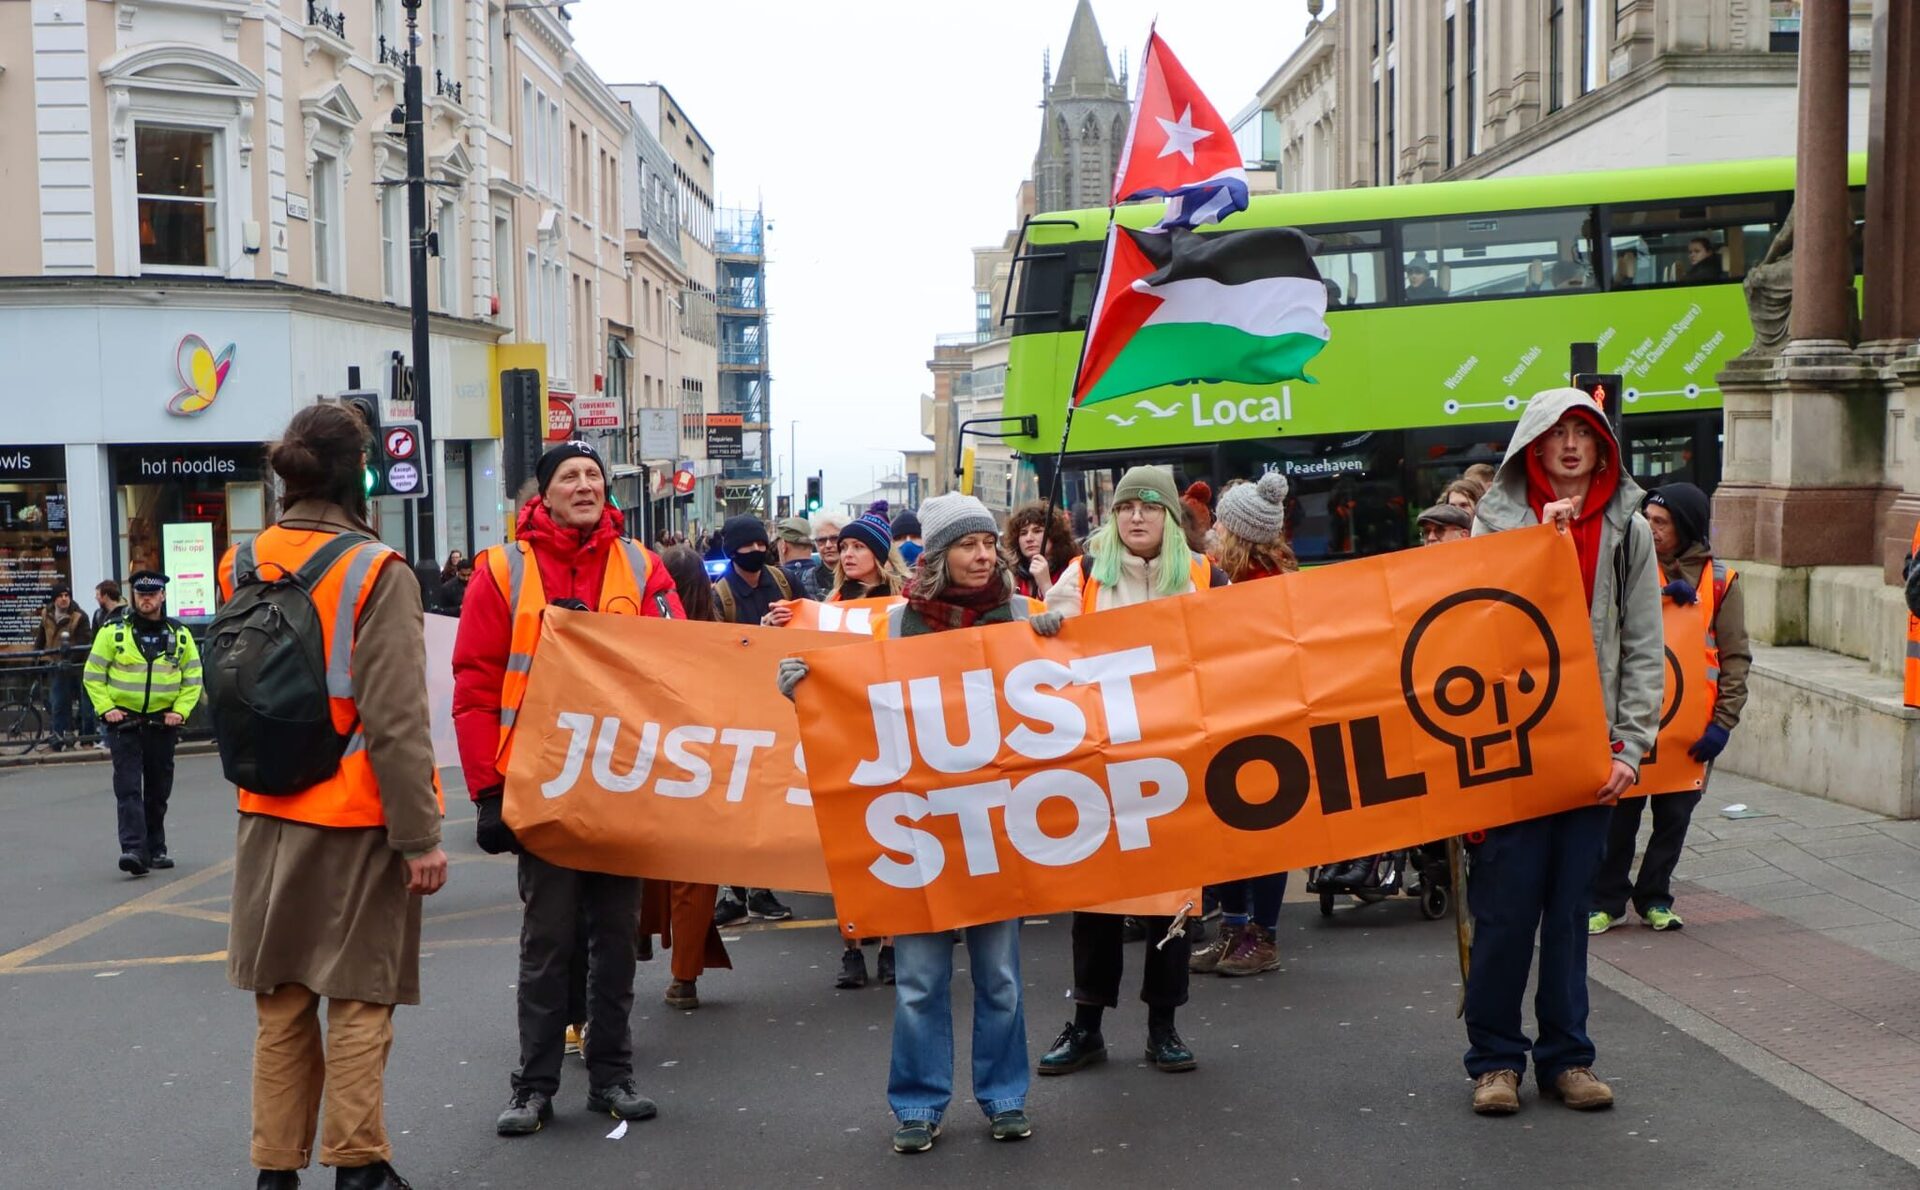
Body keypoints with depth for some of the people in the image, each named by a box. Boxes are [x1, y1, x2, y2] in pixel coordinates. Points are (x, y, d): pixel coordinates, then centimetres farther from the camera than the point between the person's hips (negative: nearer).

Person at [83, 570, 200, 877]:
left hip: (162, 722, 3)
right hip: (124, 721, -2)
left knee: (158, 791, 10)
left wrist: (181, 710, -2)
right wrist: (105, 708, -7)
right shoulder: (113, 632, -1)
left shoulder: (180, 634, 6)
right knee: (128, 788, -11)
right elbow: (93, 674, 3)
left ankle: (156, 849, 21)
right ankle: (134, 850, -18)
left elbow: (193, 677, 10)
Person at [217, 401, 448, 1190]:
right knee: (358, 997, 5)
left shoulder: (242, 567, 3)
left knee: (281, 1000, 14)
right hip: (354, 823, -5)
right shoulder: (376, 574, -15)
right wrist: (420, 836, -16)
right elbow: (396, 721, -19)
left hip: (269, 817, 5)